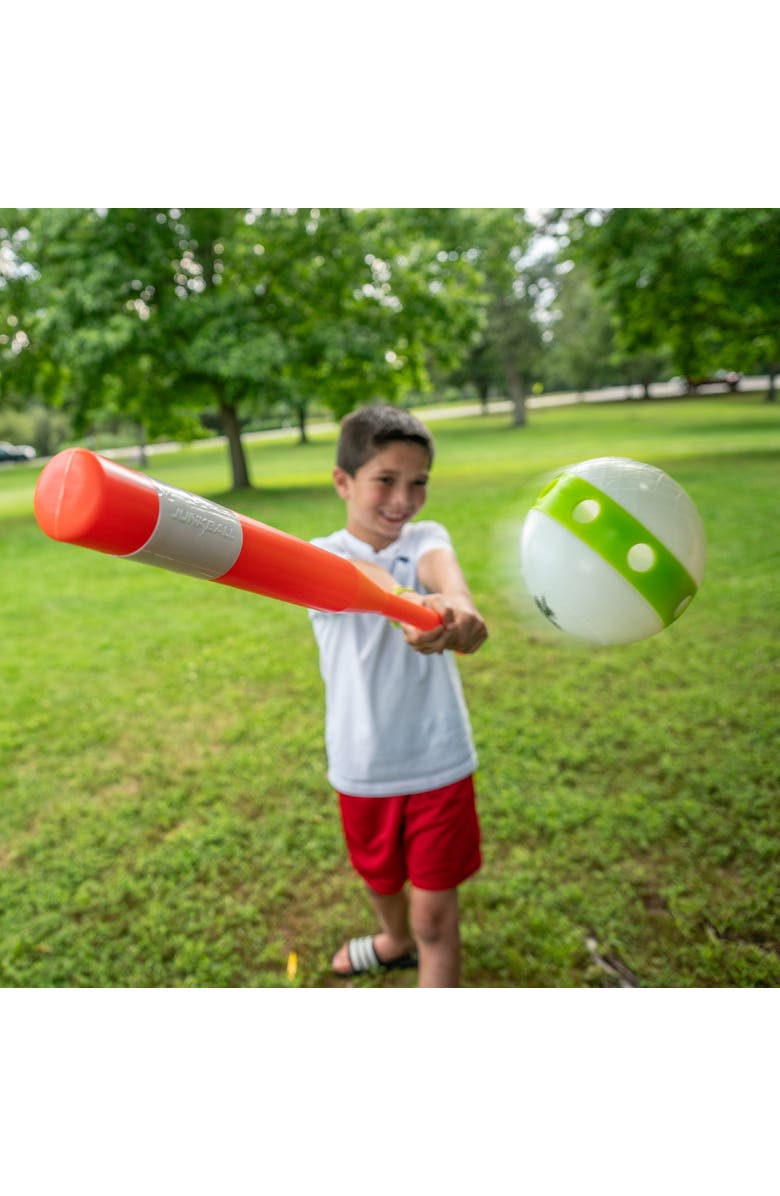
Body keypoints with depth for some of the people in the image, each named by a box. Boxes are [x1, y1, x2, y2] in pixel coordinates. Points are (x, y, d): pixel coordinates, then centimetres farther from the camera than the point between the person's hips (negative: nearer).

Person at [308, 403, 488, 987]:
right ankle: (396, 941, 58)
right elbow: (362, 578, -35)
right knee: (381, 879, 26)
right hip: (363, 765, 1)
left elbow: (440, 566, -29)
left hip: (439, 759, -1)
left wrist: (457, 602, -54)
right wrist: (411, 606, -58)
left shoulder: (426, 537, -3)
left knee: (435, 909, 5)